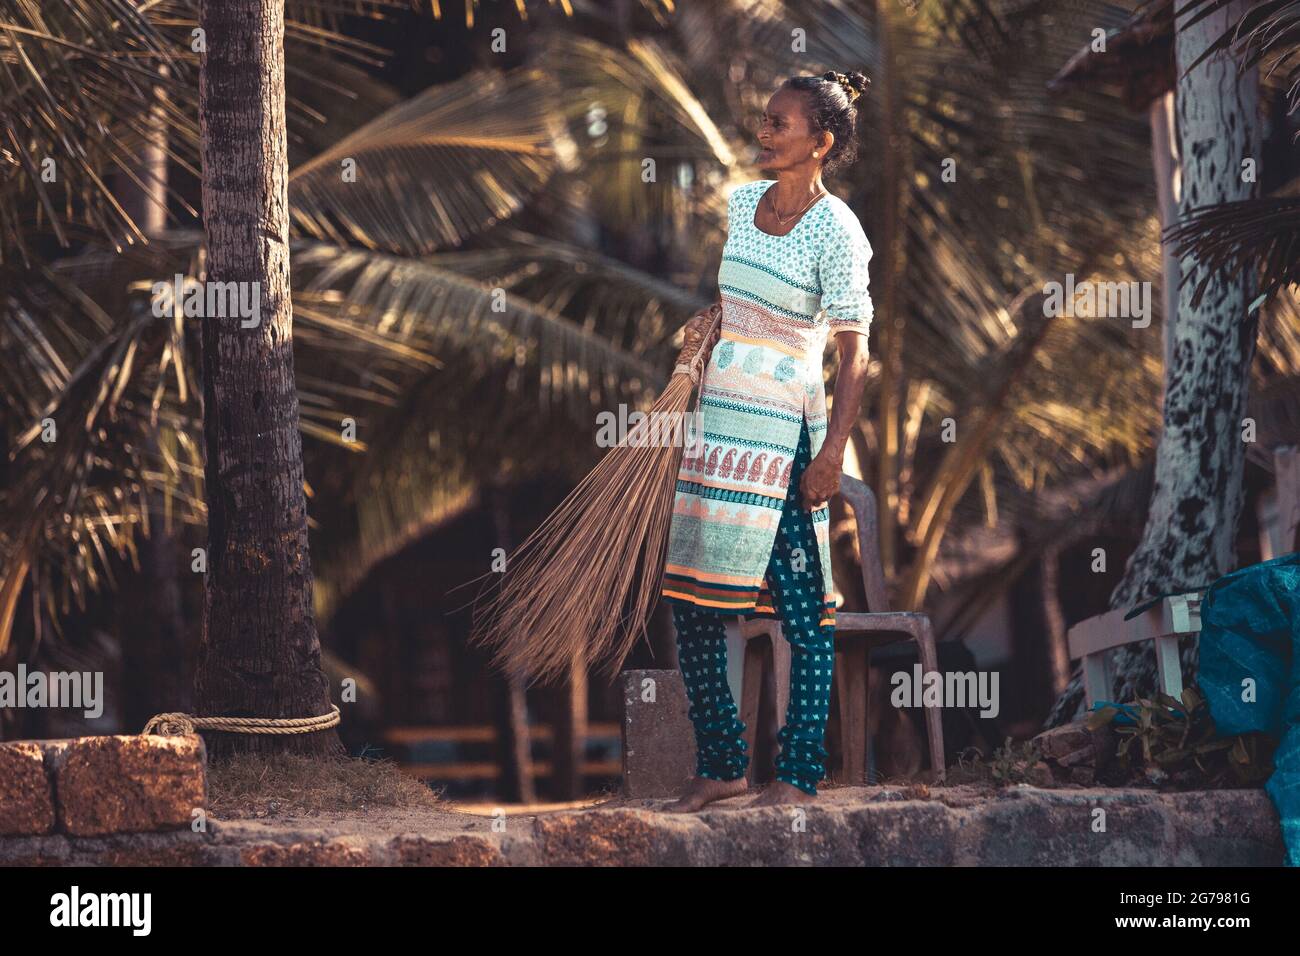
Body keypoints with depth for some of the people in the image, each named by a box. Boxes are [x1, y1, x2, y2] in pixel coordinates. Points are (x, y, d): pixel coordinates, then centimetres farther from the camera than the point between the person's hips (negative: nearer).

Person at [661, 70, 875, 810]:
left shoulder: (836, 231, -8)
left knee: (804, 610, -3)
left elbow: (854, 350, -10)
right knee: (694, 601, 6)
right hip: (713, 424, 7)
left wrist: (833, 451, -15)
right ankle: (721, 765, 16)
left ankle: (799, 775, 3)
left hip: (783, 435, -7)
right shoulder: (736, 204, 10)